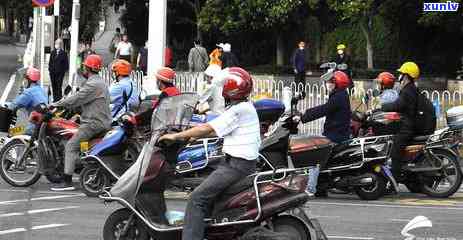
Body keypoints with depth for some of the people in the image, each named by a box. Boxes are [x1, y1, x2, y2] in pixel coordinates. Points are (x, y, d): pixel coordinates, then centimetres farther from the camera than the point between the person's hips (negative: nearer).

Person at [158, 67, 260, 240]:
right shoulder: (246, 106, 14)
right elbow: (217, 129, 20)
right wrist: (191, 135, 17)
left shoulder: (239, 110, -17)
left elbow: (208, 128, -17)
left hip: (237, 165, -11)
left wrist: (177, 136, -10)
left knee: (197, 198, -15)